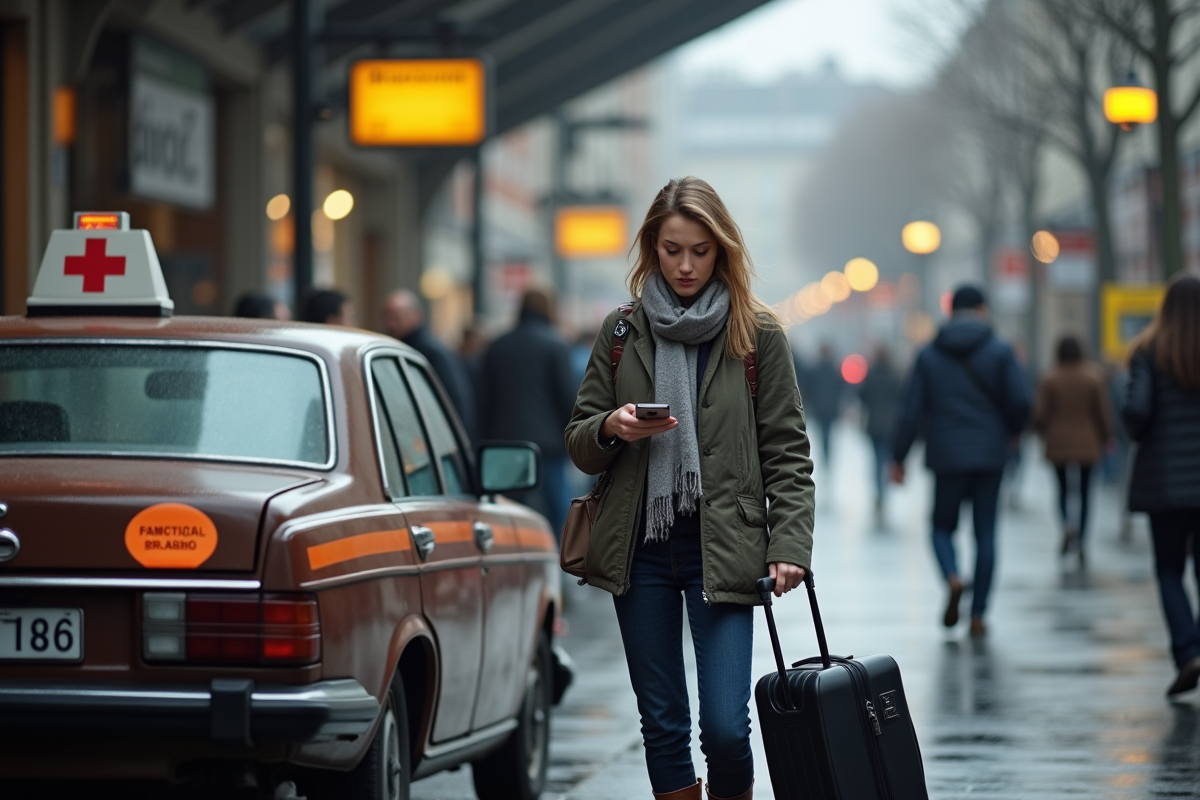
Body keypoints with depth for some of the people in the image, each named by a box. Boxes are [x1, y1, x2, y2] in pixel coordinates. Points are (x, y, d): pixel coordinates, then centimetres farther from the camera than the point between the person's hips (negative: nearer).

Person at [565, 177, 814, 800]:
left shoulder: (758, 335, 2)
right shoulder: (622, 332, 8)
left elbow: (786, 452, 1)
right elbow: (579, 445, 12)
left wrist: (789, 545, -10)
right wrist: (611, 428, -11)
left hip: (721, 551, -3)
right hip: (639, 549, 3)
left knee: (725, 726, -11)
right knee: (663, 725, 6)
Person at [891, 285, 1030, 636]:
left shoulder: (928, 355, 2)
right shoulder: (1000, 351, -1)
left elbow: (911, 411, 0)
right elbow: (1021, 401, -8)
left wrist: (898, 458, 6)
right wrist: (1010, 432, 12)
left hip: (946, 457, 0)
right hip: (989, 456, 0)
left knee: (943, 525, 14)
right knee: (986, 532, 6)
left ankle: (952, 578, -16)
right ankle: (977, 614, 4)